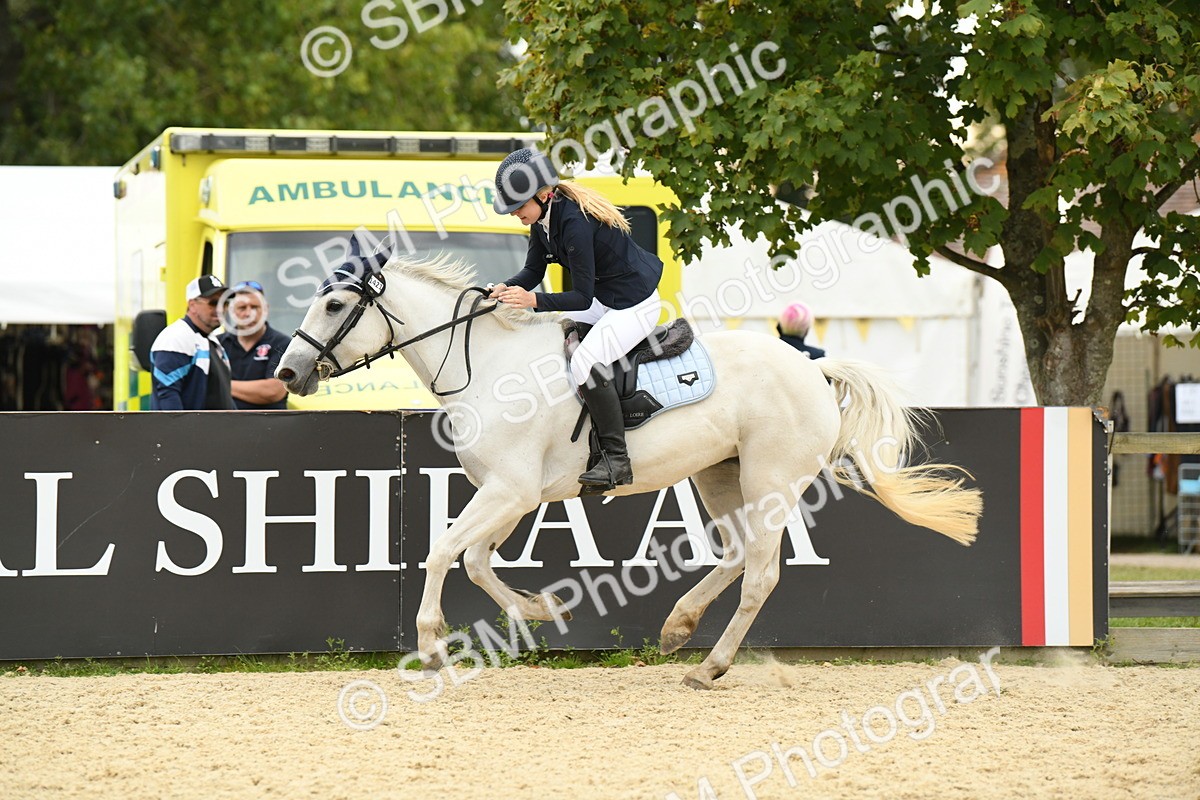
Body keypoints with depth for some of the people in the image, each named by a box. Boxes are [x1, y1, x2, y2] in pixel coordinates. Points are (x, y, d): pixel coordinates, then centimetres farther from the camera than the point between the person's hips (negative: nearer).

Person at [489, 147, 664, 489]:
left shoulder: (574, 223, -30)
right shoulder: (543, 217, -2)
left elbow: (582, 298, -28)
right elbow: (533, 272, 6)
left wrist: (534, 300, -38)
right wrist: (507, 288, -14)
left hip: (635, 306, -11)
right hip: (602, 300, 11)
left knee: (585, 362, -28)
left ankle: (616, 460, -21)